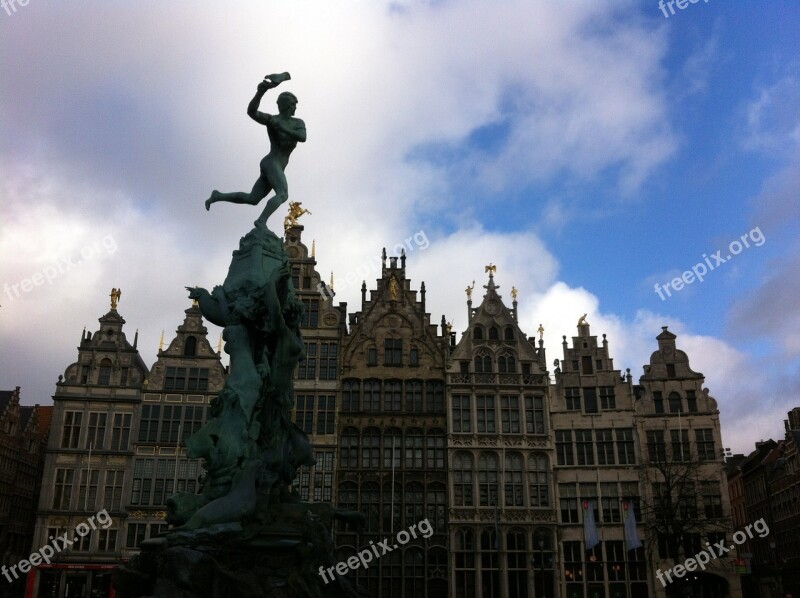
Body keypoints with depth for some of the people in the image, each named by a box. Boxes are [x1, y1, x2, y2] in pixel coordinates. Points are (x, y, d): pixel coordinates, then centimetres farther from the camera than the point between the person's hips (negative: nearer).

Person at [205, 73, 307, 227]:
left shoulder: (298, 123, 11)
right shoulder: (271, 120, -5)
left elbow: (303, 137, -9)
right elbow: (251, 111, -22)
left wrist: (283, 128, -20)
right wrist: (261, 91, -36)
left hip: (277, 168, 7)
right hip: (271, 163, -7)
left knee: (252, 199, 9)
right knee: (283, 195, -29)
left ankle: (218, 196, 21)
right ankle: (261, 222, -39)